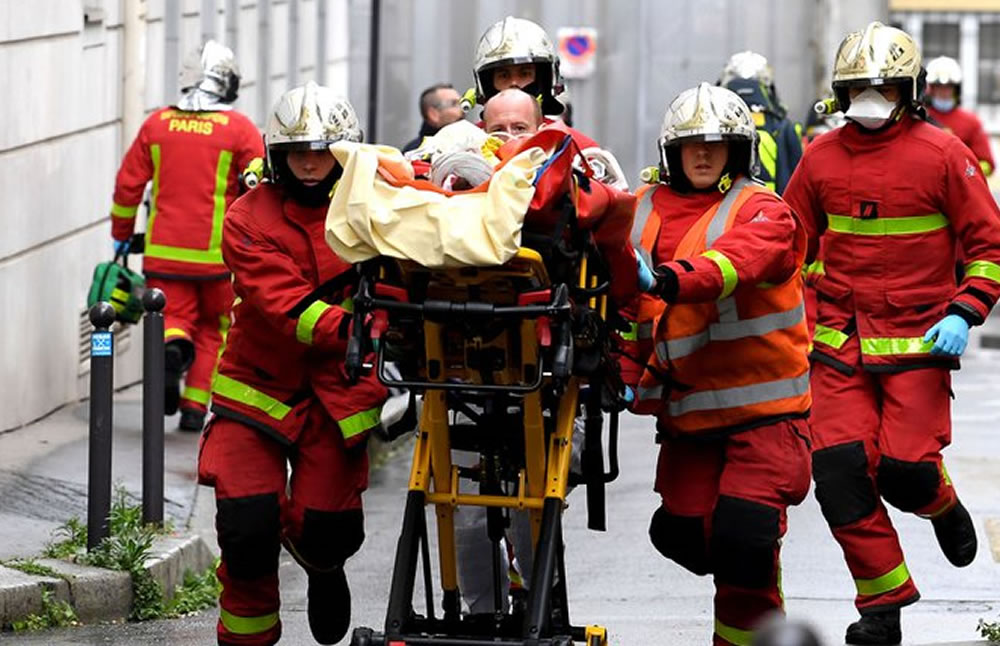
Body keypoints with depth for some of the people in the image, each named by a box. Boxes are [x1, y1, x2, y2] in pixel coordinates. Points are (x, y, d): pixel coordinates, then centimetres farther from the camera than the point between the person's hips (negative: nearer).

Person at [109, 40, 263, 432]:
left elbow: (128, 183, 8)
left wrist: (122, 235, 20)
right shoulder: (239, 130, -5)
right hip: (217, 251, -1)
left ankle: (172, 345, -26)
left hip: (163, 250, 1)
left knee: (174, 316, 9)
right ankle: (194, 406, 10)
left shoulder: (157, 124, 4)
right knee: (213, 326, 15)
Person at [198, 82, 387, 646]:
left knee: (327, 529, -3)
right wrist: (347, 329, -37)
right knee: (248, 526, -10)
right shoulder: (249, 218, -8)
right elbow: (282, 303, -20)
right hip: (258, 387, -1)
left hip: (337, 393, 1)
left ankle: (323, 563, 36)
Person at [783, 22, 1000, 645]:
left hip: (918, 340, -3)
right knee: (839, 471, -9)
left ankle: (942, 503, 26)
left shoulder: (943, 155, -4)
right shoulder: (821, 157, 6)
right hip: (840, 344, 3)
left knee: (905, 470, -12)